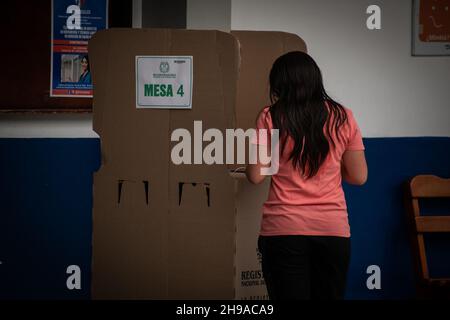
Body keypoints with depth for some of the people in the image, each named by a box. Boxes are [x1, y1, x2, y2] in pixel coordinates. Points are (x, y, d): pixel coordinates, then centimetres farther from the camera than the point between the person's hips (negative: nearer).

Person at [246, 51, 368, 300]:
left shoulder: (270, 118, -5)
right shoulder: (342, 118, 1)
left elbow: (255, 176, -4)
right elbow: (359, 177, 5)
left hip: (284, 230, -2)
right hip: (333, 229, 2)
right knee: (330, 295, 13)